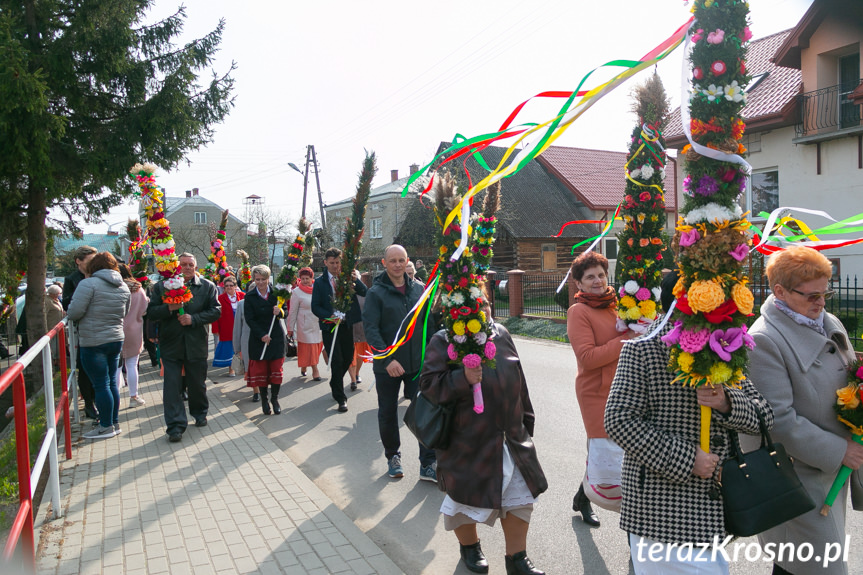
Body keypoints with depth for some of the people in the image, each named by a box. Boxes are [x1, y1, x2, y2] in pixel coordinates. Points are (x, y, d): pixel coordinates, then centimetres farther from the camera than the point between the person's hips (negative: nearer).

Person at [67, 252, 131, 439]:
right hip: (116, 340, 7)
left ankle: (106, 427, 6)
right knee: (112, 383, 14)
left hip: (93, 343, -6)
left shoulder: (89, 284, -13)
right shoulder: (123, 287, 8)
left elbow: (74, 313, -16)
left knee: (101, 385, 0)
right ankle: (115, 423, 21)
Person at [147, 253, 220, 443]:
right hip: (171, 344, 0)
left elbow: (215, 311, -3)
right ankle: (175, 426, 2)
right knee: (172, 386, -3)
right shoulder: (162, 287, 3)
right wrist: (169, 308, -19)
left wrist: (194, 319, -16)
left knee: (197, 384, 14)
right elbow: (151, 313, 0)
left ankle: (200, 413, 37)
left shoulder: (207, 286, 2)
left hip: (196, 343, 1)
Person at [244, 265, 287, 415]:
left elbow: (285, 313, 4)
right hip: (258, 339, -1)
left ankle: (275, 398, 16)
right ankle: (264, 399, 17)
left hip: (276, 337, 1)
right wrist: (262, 335, -15)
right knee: (260, 371, 3)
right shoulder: (250, 297, -1)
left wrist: (279, 312, -21)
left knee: (277, 370, 1)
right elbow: (249, 319, -5)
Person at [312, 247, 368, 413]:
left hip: (347, 324, 3)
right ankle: (340, 398, 6)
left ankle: (335, 384, 40)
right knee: (337, 361, -4)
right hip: (329, 325, -2)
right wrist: (329, 316, -19)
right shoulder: (319, 282, -1)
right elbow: (315, 307, -3)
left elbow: (364, 292, -10)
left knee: (348, 357, 12)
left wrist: (356, 280, -27)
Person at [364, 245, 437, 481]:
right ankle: (392, 457, 33)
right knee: (388, 413, 12)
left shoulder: (418, 289, 4)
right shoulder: (376, 292, -7)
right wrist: (388, 359, -22)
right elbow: (371, 329, -14)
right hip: (387, 365, -2)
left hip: (417, 362, 2)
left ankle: (428, 464, 8)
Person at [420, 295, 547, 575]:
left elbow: (517, 379, 13)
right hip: (467, 444, -5)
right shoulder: (443, 342, -12)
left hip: (512, 440, 5)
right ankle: (469, 546, 41)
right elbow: (428, 383, -17)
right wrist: (463, 379, -31)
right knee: (467, 497, 12)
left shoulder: (500, 334, 4)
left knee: (519, 498, 9)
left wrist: (525, 420, 17)